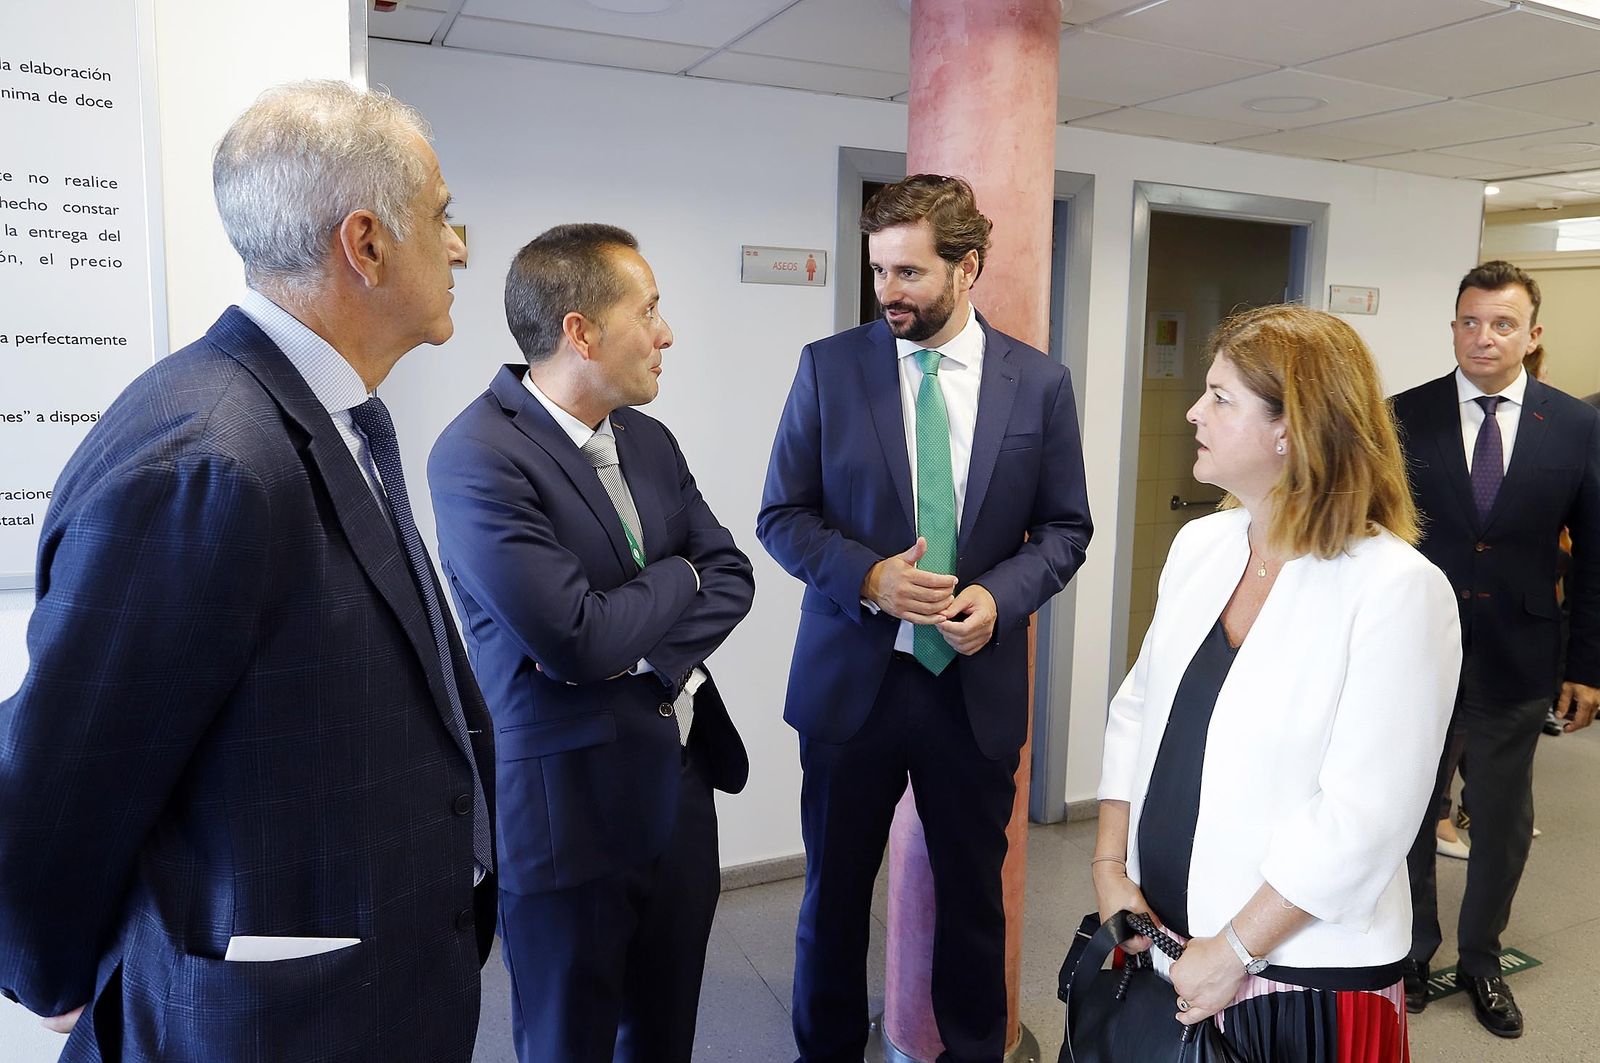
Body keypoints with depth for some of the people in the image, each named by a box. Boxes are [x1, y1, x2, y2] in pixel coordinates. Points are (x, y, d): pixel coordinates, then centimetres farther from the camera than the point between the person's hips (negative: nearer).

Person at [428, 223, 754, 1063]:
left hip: (679, 787, 7)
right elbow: (577, 639, -25)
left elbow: (730, 578, 5)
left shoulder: (650, 441, 5)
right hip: (568, 808, -6)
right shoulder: (476, 457, -19)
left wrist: (645, 651, -14)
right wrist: (678, 575, -8)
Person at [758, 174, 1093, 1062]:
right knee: (834, 891, 14)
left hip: (977, 682, 1)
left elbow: (1065, 527, 5)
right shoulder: (829, 367, -3)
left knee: (973, 893, 16)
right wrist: (869, 576, -18)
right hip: (852, 679, 0)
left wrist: (1000, 594, -13)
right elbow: (781, 514, -1)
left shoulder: (1038, 383, 0)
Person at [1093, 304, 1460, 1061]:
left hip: (1303, 978, -5)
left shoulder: (1399, 590, -18)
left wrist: (1235, 951, -16)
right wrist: (1109, 869, -1)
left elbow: (1363, 816, -20)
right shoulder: (1200, 544, 1)